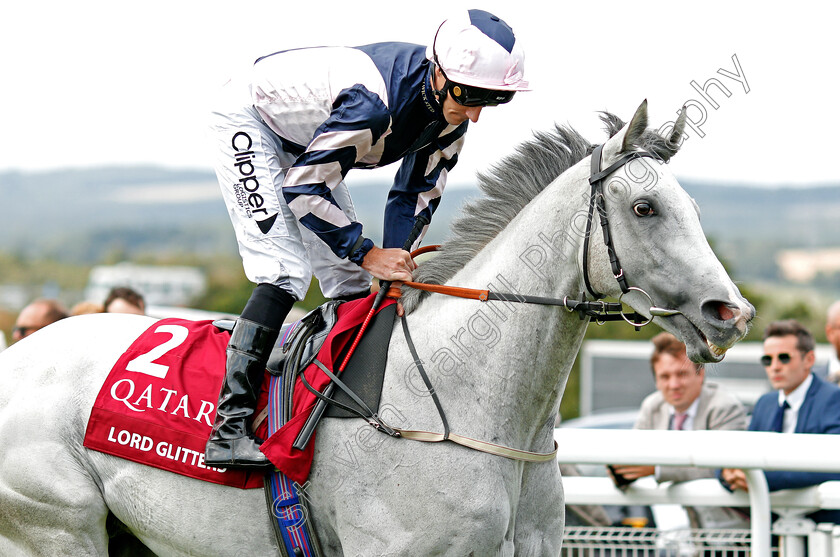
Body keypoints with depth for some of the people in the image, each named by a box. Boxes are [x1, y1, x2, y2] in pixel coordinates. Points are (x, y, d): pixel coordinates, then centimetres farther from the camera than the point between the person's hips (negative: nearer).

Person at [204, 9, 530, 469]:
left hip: (306, 145, 9)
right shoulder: (374, 102, -40)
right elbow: (304, 187, -33)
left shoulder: (451, 110, -14)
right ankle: (228, 429, -27)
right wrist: (368, 254, -29)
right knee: (286, 272, -22)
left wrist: (396, 270, -15)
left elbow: (415, 195, -4)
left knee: (352, 282, 4)